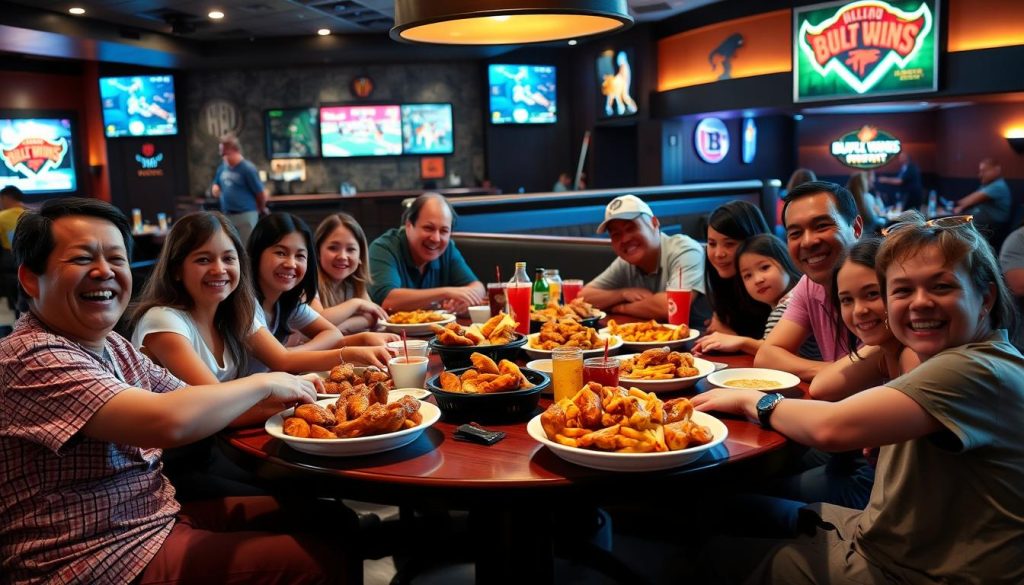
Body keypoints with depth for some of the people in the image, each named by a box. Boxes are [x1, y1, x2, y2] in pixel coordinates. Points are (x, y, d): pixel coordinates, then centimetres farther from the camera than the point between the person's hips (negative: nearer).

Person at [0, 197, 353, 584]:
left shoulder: (113, 346, 9)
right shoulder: (32, 360, -20)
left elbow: (198, 406, 10)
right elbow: (169, 422, -32)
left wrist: (286, 395, -8)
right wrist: (264, 384, -16)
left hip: (161, 514, 9)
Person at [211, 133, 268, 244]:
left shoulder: (248, 168, -13)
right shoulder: (222, 167, 8)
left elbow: (261, 194, -9)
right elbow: (215, 185, 25)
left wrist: (261, 209, 6)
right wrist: (215, 189, 3)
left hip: (245, 215, -7)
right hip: (226, 215, 7)